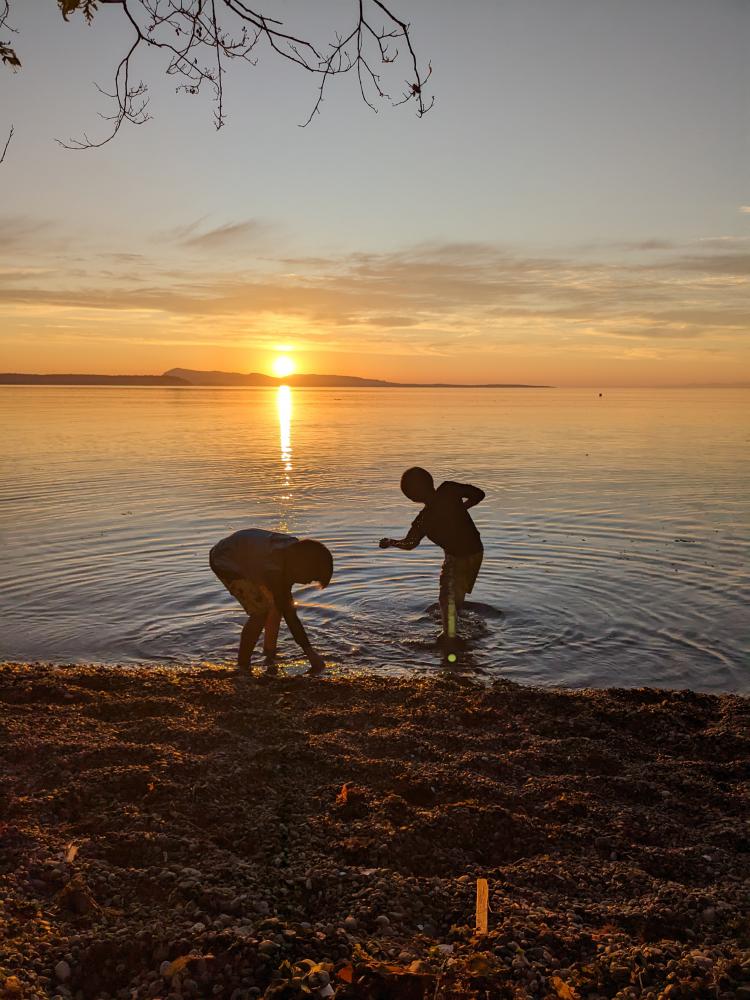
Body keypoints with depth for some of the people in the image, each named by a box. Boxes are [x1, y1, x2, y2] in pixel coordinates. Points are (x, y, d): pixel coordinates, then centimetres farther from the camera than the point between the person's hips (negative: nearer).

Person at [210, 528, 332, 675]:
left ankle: (269, 656, 17)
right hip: (225, 562, -9)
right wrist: (310, 652, -30)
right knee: (260, 611, -17)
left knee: (278, 604, 4)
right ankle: (243, 666, -3)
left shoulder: (295, 547, -17)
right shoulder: (274, 569, -39)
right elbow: (289, 615, -34)